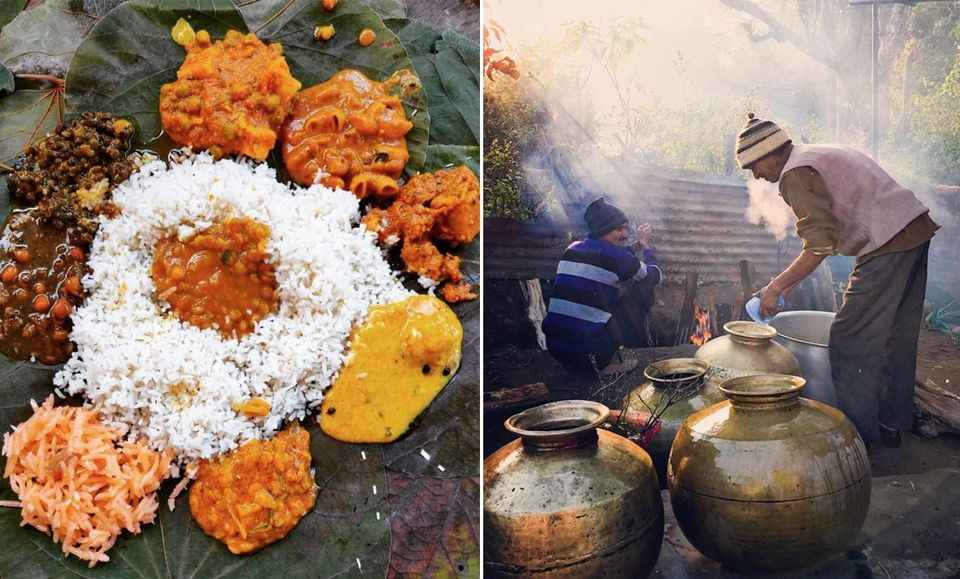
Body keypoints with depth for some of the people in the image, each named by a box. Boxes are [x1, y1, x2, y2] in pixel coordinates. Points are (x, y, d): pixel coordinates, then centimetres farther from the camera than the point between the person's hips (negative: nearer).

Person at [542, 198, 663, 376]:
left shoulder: (572, 250, 12)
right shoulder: (617, 257, -9)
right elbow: (655, 276, 10)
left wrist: (638, 244, 33)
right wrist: (645, 246, 24)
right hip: (591, 351, -7)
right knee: (644, 287, 7)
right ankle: (631, 346, 19)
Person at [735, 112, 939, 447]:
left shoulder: (796, 174, -11)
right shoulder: (819, 155, 20)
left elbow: (820, 246, -19)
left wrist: (776, 288, -13)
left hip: (889, 244, -10)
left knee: (851, 341, -4)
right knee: (898, 335, 17)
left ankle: (859, 435, 2)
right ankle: (893, 424, 28)